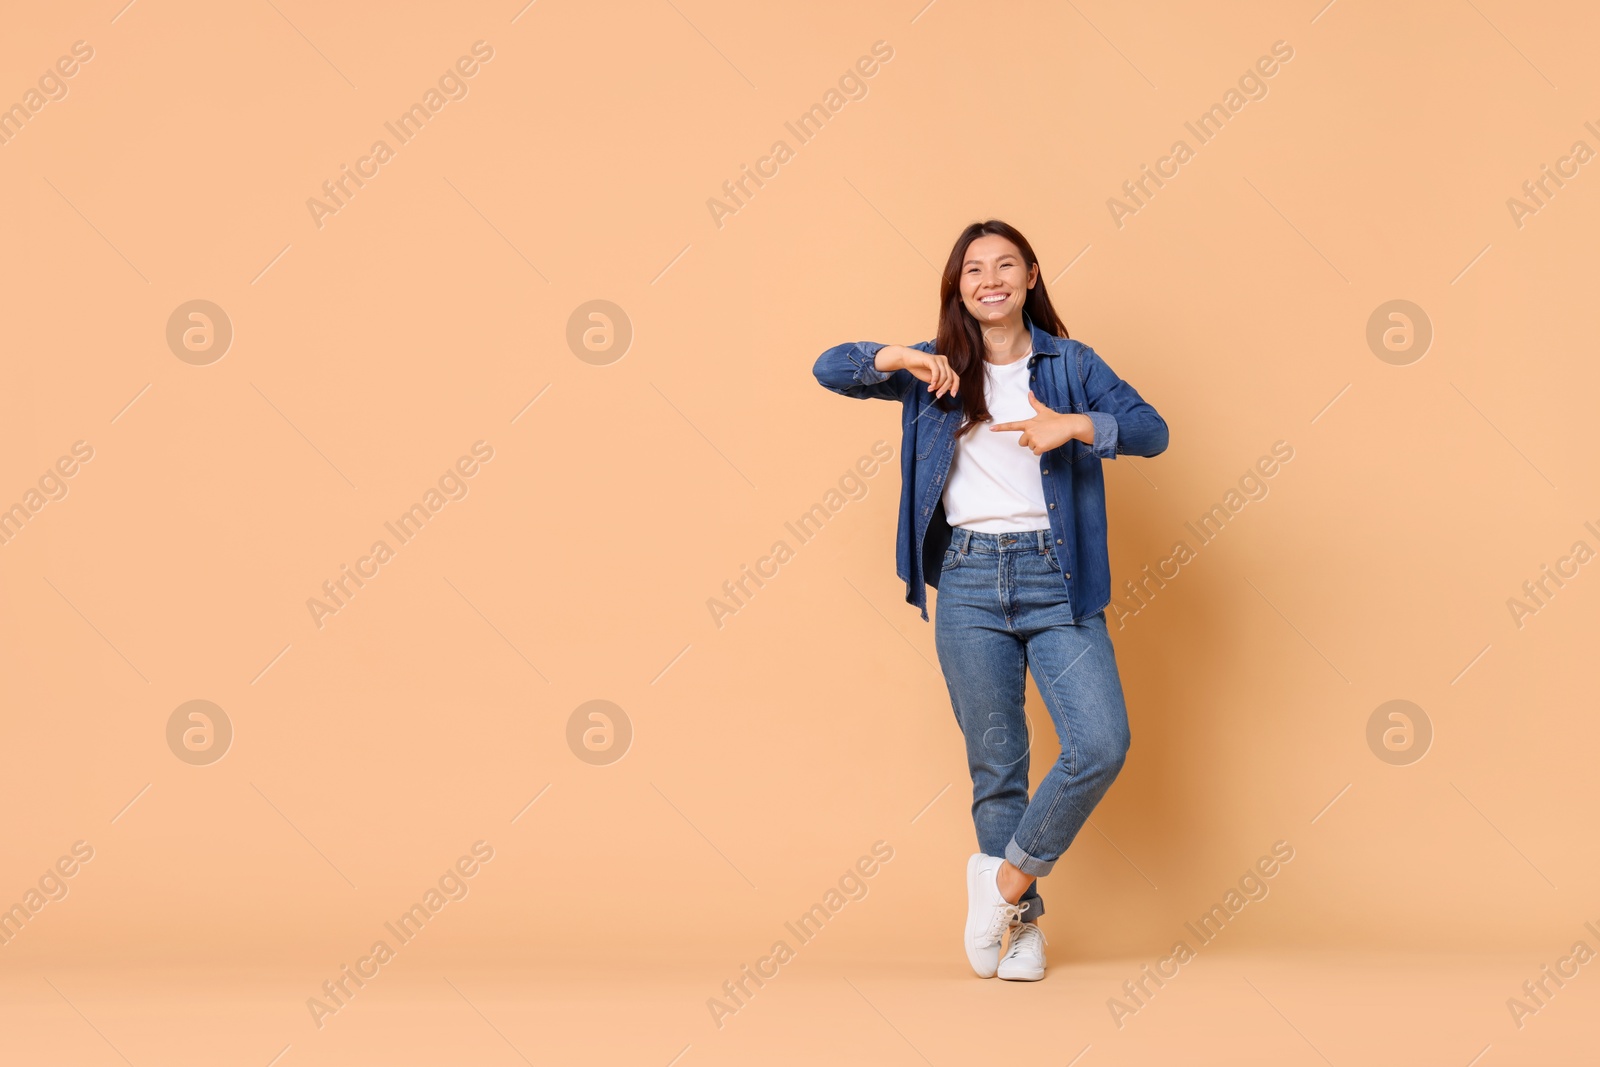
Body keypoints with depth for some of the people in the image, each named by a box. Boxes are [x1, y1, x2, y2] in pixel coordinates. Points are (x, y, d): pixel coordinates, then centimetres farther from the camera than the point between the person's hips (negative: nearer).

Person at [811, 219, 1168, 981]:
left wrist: (1077, 426, -14)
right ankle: (1022, 920, 21)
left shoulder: (1069, 363, 9)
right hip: (969, 579, 0)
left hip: (1055, 577, 0)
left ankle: (1009, 876, 6)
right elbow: (829, 369, 7)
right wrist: (901, 358, -10)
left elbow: (1151, 430, 2)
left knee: (1101, 745, -14)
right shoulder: (937, 371, 11)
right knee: (996, 764, 6)